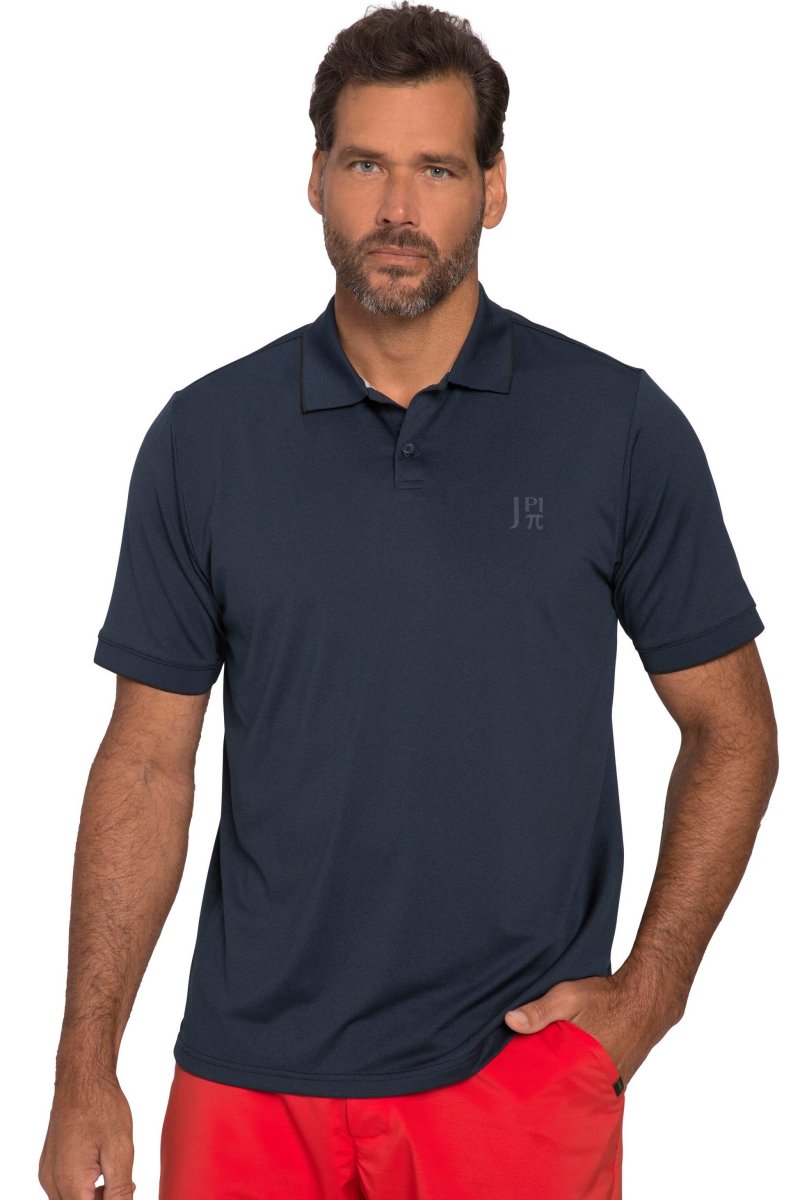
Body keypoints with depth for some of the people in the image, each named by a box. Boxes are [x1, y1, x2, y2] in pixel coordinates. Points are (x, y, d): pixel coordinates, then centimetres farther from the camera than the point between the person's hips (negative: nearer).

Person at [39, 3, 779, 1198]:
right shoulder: (205, 436, 0)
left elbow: (731, 733, 3)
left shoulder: (619, 426, -4)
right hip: (250, 1078, 2)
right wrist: (86, 1074, -1)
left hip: (516, 1071, -1)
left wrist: (645, 997, -4)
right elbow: (149, 759, 2)